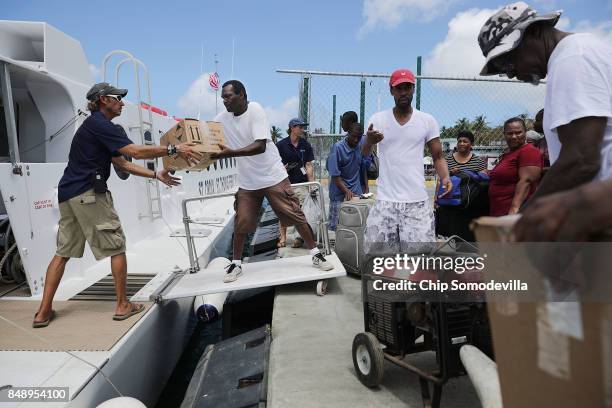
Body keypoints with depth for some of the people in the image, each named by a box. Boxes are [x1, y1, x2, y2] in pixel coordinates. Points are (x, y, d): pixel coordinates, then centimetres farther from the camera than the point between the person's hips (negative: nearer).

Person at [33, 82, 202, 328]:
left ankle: (44, 312, 16)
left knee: (63, 252, 12)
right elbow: (135, 151, -20)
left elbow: (122, 163, 18)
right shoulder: (98, 124, -9)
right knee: (116, 246, 1)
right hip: (89, 193, -10)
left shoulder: (98, 127, 21)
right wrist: (174, 149, -18)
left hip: (68, 194, 10)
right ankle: (123, 305, 8)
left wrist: (156, 175, 12)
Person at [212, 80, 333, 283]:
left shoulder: (255, 110, -16)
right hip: (247, 182, 4)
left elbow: (260, 146, -26)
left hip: (273, 176, -4)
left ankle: (316, 255, 13)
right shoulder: (222, 118, 1)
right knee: (241, 223, 4)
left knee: (294, 215, 0)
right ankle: (236, 264, 22)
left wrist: (230, 153, -35)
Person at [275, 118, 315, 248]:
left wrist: (312, 184, -4)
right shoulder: (280, 145, -1)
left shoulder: (306, 145, 4)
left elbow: (309, 166, 3)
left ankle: (301, 236, 13)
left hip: (301, 183, 1)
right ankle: (283, 237, 16)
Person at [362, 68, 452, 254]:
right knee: (376, 251, 5)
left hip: (417, 201, 0)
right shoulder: (377, 119, 4)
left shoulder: (428, 120, 5)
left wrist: (445, 177, -12)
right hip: (385, 201, 0)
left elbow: (438, 156, 8)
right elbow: (363, 156, 1)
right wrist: (369, 141, -22)